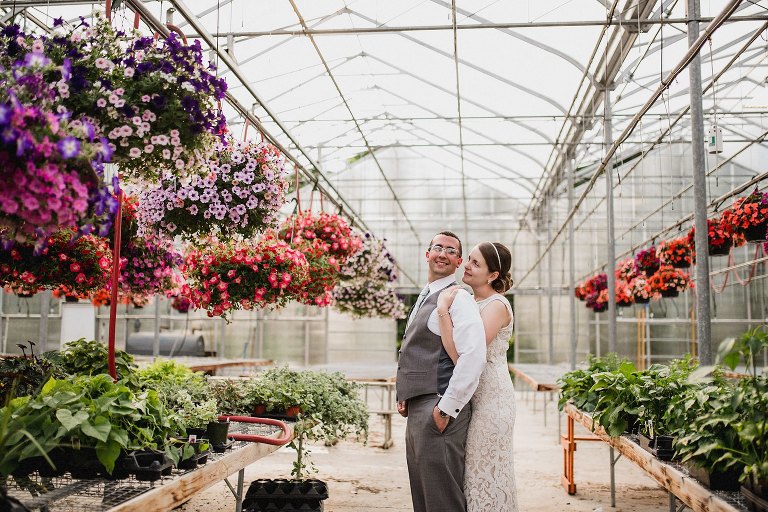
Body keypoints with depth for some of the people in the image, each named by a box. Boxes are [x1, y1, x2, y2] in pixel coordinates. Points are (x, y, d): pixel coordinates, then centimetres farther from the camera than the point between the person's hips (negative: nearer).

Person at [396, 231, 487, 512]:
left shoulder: (458, 298, -10)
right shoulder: (424, 298, 19)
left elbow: (474, 356, -22)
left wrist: (447, 408, -20)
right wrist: (405, 397, 14)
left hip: (439, 410, -9)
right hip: (417, 409, 9)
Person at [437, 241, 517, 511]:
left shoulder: (496, 305, -16)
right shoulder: (470, 301, 10)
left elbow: (462, 356, -25)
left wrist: (443, 310, -24)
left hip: (491, 396, -8)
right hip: (471, 396, 8)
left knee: (484, 472, 0)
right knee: (473, 471, 15)